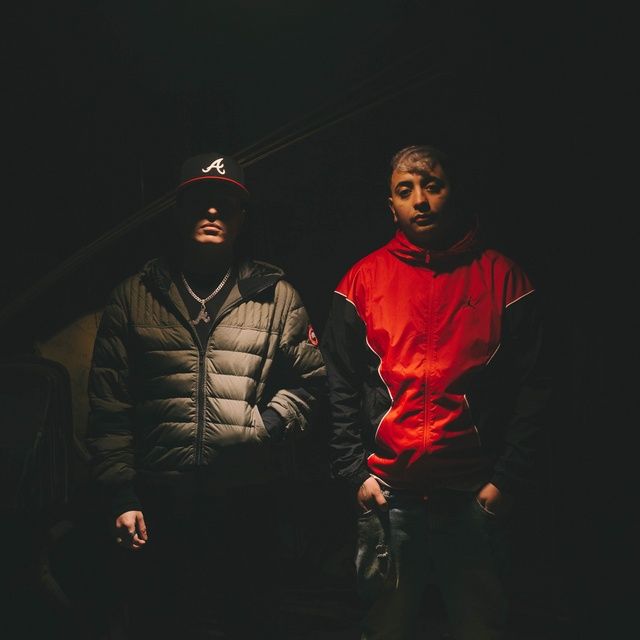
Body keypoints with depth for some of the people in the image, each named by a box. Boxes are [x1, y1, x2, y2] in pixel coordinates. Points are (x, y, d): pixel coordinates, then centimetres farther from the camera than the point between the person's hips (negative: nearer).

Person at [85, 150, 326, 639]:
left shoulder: (277, 296, 8)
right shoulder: (135, 297, 9)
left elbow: (308, 380, 9)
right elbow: (108, 406, 6)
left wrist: (269, 424, -10)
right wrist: (120, 495, 0)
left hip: (248, 505, 0)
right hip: (158, 506, 1)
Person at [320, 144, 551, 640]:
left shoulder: (502, 278, 3)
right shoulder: (363, 279, 6)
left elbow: (532, 390, 2)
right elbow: (340, 387, 6)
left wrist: (509, 479, -4)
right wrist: (356, 472, -1)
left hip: (478, 499, 0)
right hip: (388, 497, 1)